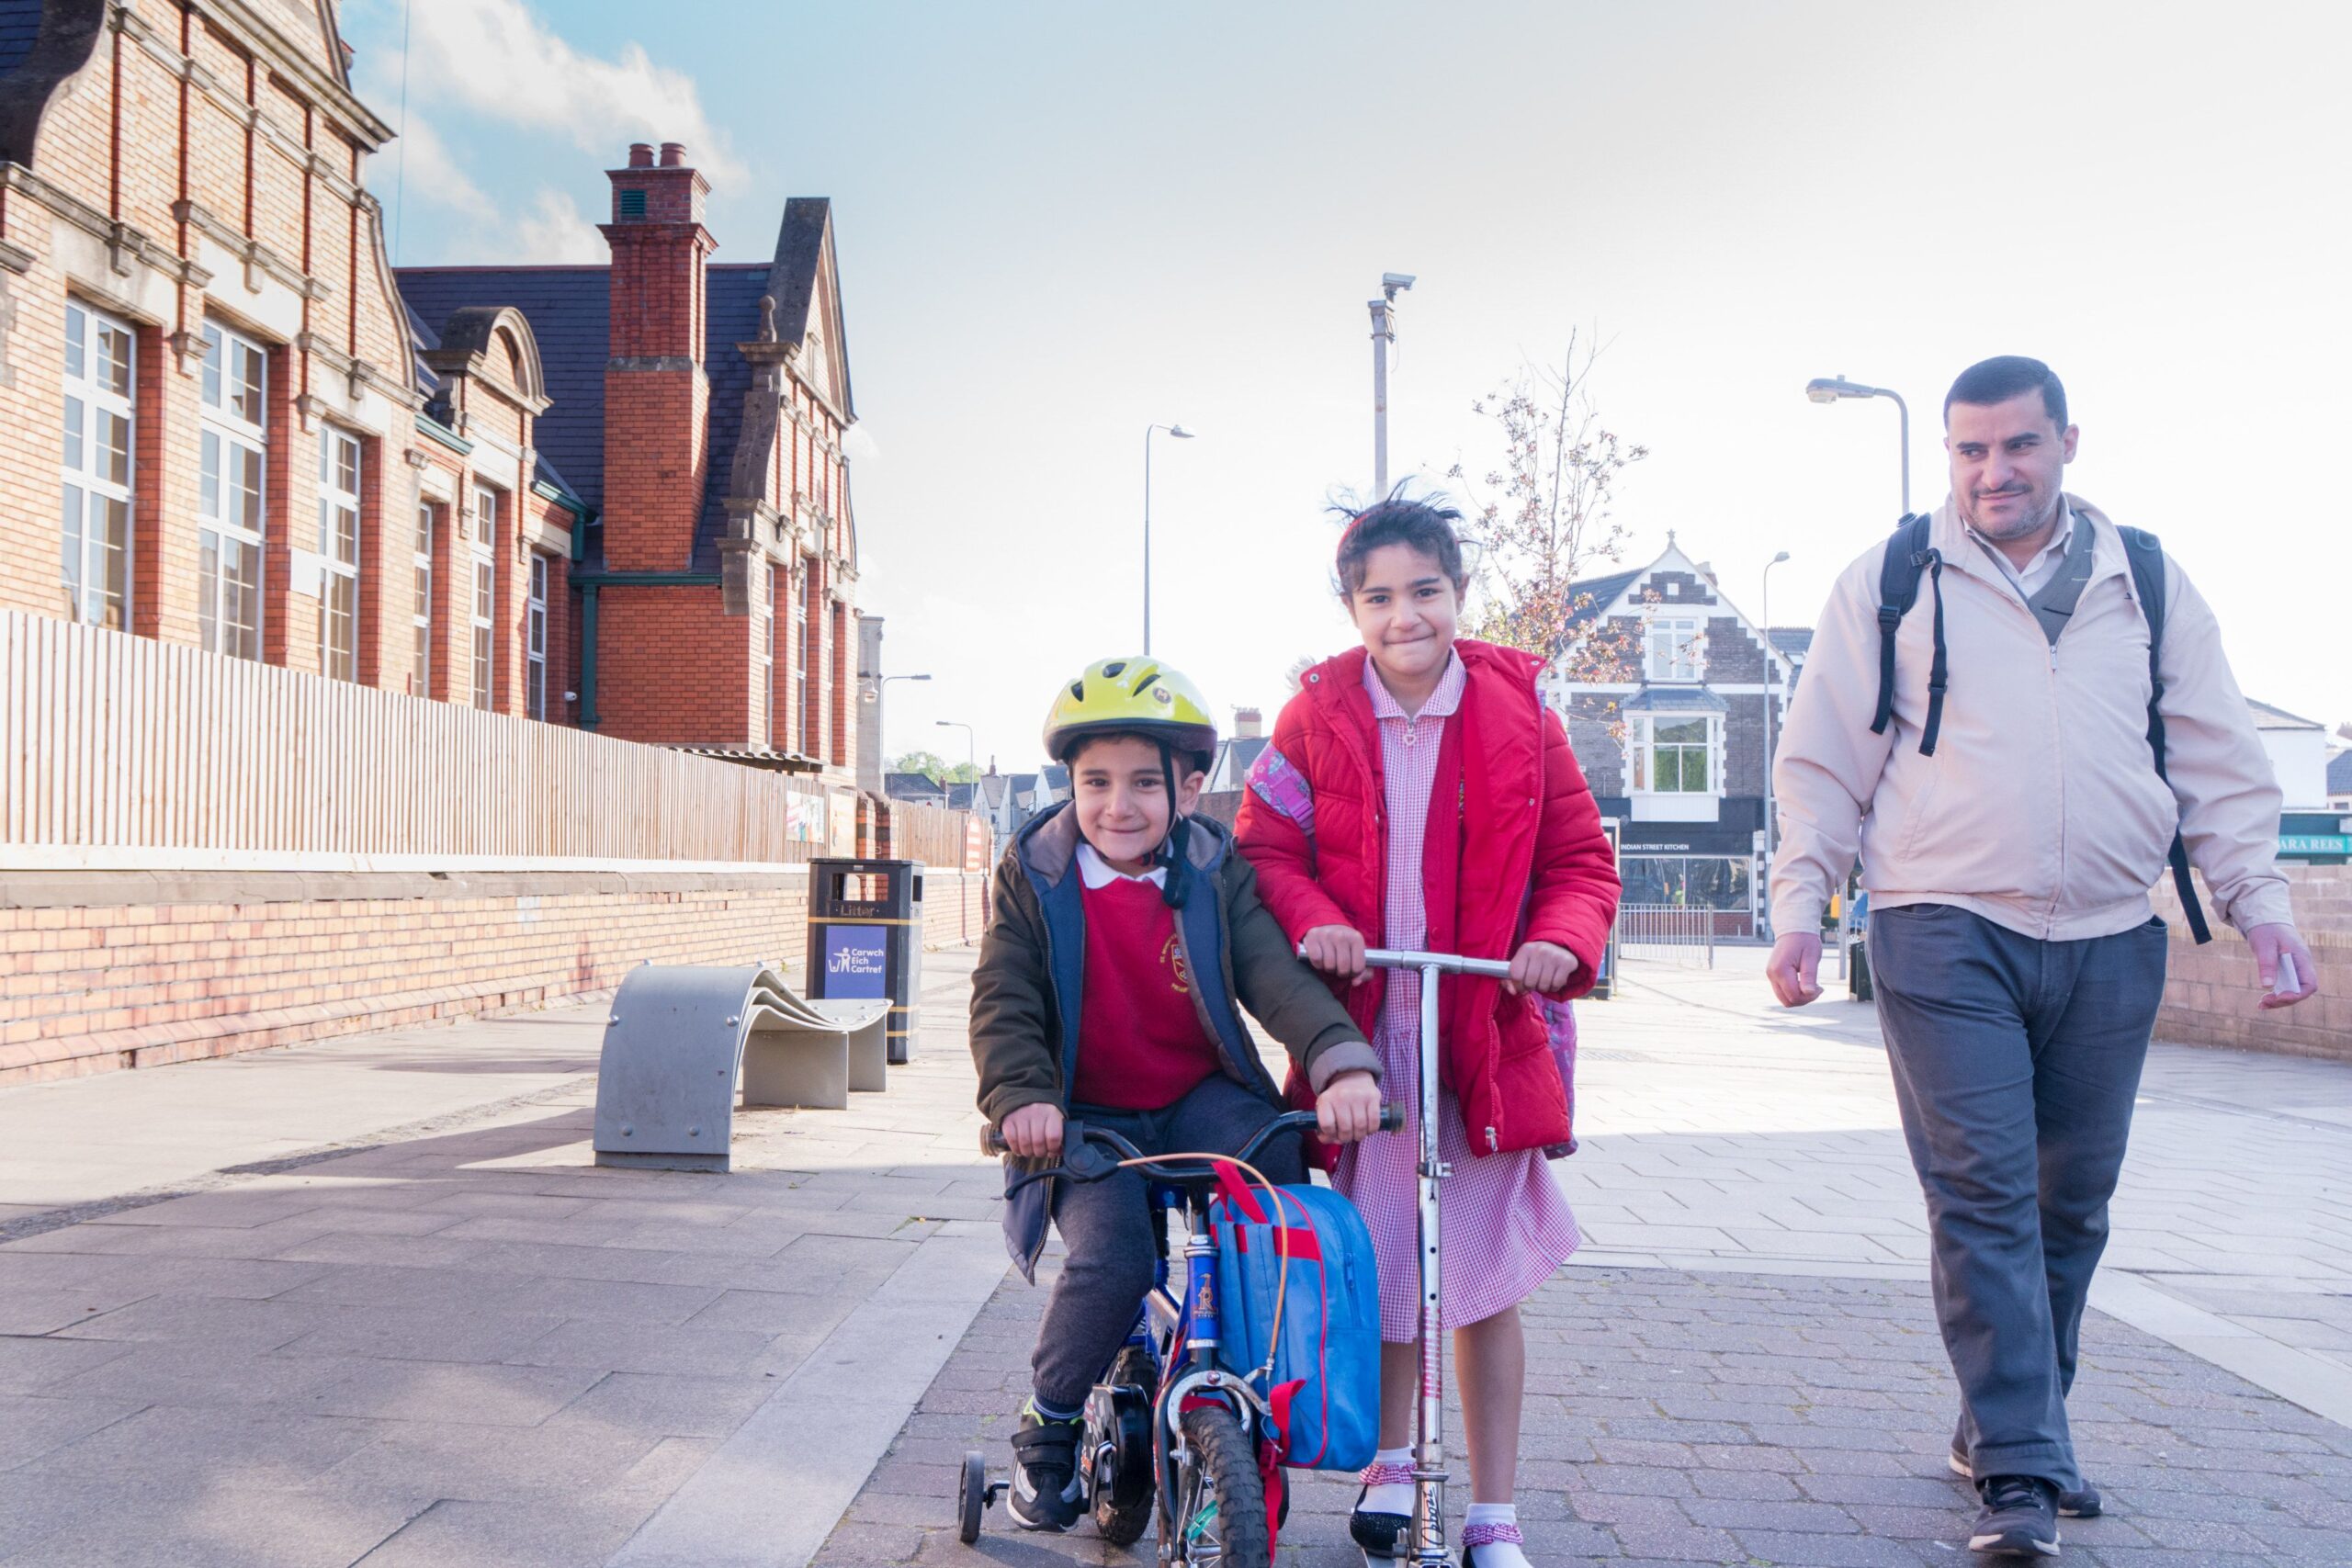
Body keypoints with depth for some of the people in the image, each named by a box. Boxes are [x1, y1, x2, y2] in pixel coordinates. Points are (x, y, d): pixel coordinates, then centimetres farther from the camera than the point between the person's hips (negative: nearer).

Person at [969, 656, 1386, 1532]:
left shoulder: (1216, 874, -1)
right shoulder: (1034, 876, -2)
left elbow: (1278, 976, -12)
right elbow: (1002, 1003, -7)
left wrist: (1342, 1063, -29)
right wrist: (1022, 1097, -26)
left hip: (1200, 1102, 2)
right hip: (1088, 1119, -1)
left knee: (1279, 1185, -27)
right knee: (1112, 1260, -26)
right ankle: (1047, 1429, 2)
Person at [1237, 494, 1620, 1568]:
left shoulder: (1515, 709, 0)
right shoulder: (1317, 714, 1)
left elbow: (1581, 859, 4)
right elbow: (1267, 844, 1)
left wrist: (1562, 941, -15)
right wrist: (1311, 922, -18)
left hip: (1485, 1036, 0)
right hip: (1361, 1034, 0)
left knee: (1485, 1278, 5)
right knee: (1376, 1263, 9)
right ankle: (1391, 1461, 33)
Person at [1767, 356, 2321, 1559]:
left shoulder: (2149, 582, 13)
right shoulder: (1889, 585, 5)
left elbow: (2220, 762, 14)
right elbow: (1821, 763, 4)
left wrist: (2258, 897, 2)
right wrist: (1797, 903, -5)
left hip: (2111, 947, 3)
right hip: (1946, 938, -3)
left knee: (2070, 1205, 11)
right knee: (1983, 1197, -8)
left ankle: (2008, 1431, 27)